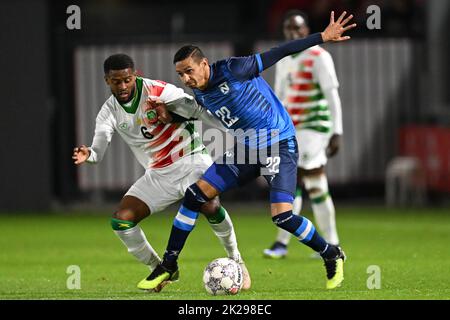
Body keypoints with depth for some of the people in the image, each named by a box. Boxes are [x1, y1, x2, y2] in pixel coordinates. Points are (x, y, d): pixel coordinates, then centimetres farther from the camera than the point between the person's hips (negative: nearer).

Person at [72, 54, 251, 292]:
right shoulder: (109, 112, -2)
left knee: (210, 207, -31)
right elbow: (98, 150, -12)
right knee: (120, 221, -10)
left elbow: (198, 111, -9)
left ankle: (236, 261, -6)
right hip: (158, 174, 5)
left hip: (190, 160, -5)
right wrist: (88, 155, -37)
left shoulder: (157, 91, -13)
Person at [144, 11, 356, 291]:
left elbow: (280, 53, -20)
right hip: (247, 149, 7)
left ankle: (332, 256, 3)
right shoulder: (200, 96, 0)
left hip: (280, 144, -7)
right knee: (195, 194, -2)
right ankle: (169, 265, 9)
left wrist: (322, 37, -22)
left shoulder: (232, 70, -21)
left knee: (282, 215, -22)